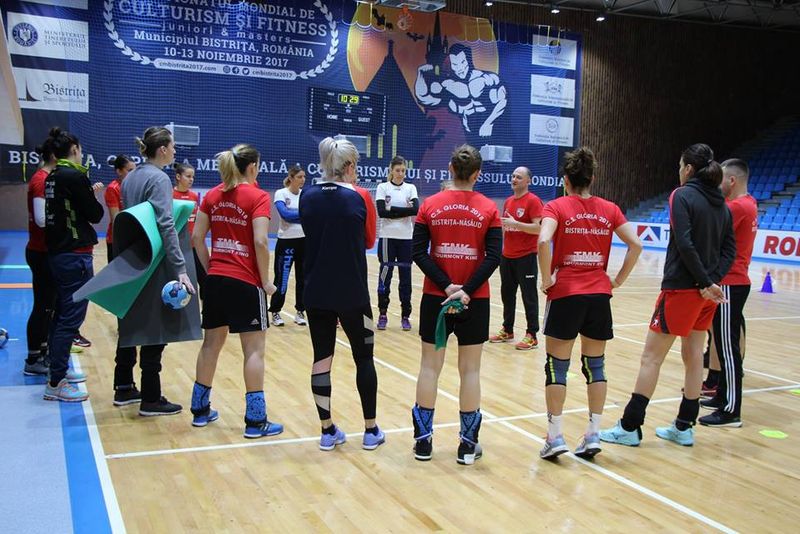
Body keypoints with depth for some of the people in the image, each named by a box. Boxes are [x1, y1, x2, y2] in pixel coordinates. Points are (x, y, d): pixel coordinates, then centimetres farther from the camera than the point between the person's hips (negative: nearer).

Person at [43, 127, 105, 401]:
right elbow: (95, 215, -11)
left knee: (62, 313, 19)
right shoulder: (75, 176, -15)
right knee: (71, 317, -5)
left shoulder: (52, 177, 10)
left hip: (57, 252, 9)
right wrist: (94, 198, 7)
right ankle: (56, 384, -3)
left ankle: (59, 369, 31)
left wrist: (89, 191, 13)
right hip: (75, 254, -9)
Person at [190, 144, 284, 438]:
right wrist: (266, 281, -8)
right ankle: (255, 420, 4)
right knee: (254, 348, 1)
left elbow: (197, 237, 7)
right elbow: (260, 242, -17)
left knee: (212, 342, 17)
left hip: (216, 279, 6)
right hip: (246, 282, -6)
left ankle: (200, 409, 27)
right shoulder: (258, 197, -9)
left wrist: (210, 268, 14)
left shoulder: (213, 195, 8)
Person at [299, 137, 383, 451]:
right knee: (364, 358, 9)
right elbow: (369, 241, 5)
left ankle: (328, 431, 13)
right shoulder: (359, 197, -8)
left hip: (316, 292, 3)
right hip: (352, 293, -3)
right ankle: (371, 431, 15)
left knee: (322, 358, 8)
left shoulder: (307, 196, 1)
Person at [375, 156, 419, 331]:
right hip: (387, 237, -2)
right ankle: (382, 315, 11)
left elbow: (416, 210, -11)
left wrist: (392, 209, -12)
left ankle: (405, 316, 12)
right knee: (385, 275, 1)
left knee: (406, 277, 4)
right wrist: (404, 210, -13)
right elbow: (382, 211, -12)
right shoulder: (382, 187, 1)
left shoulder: (410, 188, 6)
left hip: (406, 238, 2)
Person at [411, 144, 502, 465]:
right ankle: (468, 445, 13)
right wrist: (467, 291, -14)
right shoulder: (488, 209, -2)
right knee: (470, 370, 7)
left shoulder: (430, 205, 0)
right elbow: (493, 256, -11)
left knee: (430, 365, 10)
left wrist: (446, 286, -12)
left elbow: (418, 252, -7)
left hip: (435, 297, 1)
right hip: (475, 300, -1)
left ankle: (423, 440, 16)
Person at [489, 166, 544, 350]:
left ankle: (531, 336, 5)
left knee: (529, 296, -1)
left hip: (526, 257, -7)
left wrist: (515, 224, -22)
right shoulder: (508, 202, 13)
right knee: (507, 293, 14)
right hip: (507, 256, 8)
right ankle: (507, 330, 26)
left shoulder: (533, 201, -10)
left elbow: (539, 228, -19)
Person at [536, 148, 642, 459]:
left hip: (565, 294, -3)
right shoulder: (609, 209, 7)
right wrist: (619, 279, 7)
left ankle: (555, 437, 7)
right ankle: (593, 436, 15)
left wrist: (547, 279, -9)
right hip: (599, 296, 3)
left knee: (557, 366, 5)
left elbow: (543, 241, -20)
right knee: (595, 365, 12)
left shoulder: (557, 207, -3)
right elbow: (636, 245, 2)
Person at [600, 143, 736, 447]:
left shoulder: (682, 196, -10)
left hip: (681, 288, -7)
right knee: (693, 355, 14)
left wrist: (706, 282, -16)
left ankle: (629, 427, 4)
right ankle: (684, 427, 22)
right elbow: (729, 251, 4)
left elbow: (685, 244, -20)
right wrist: (712, 281, -6)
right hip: (708, 290, 7)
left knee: (652, 355, -1)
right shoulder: (721, 205, 11)